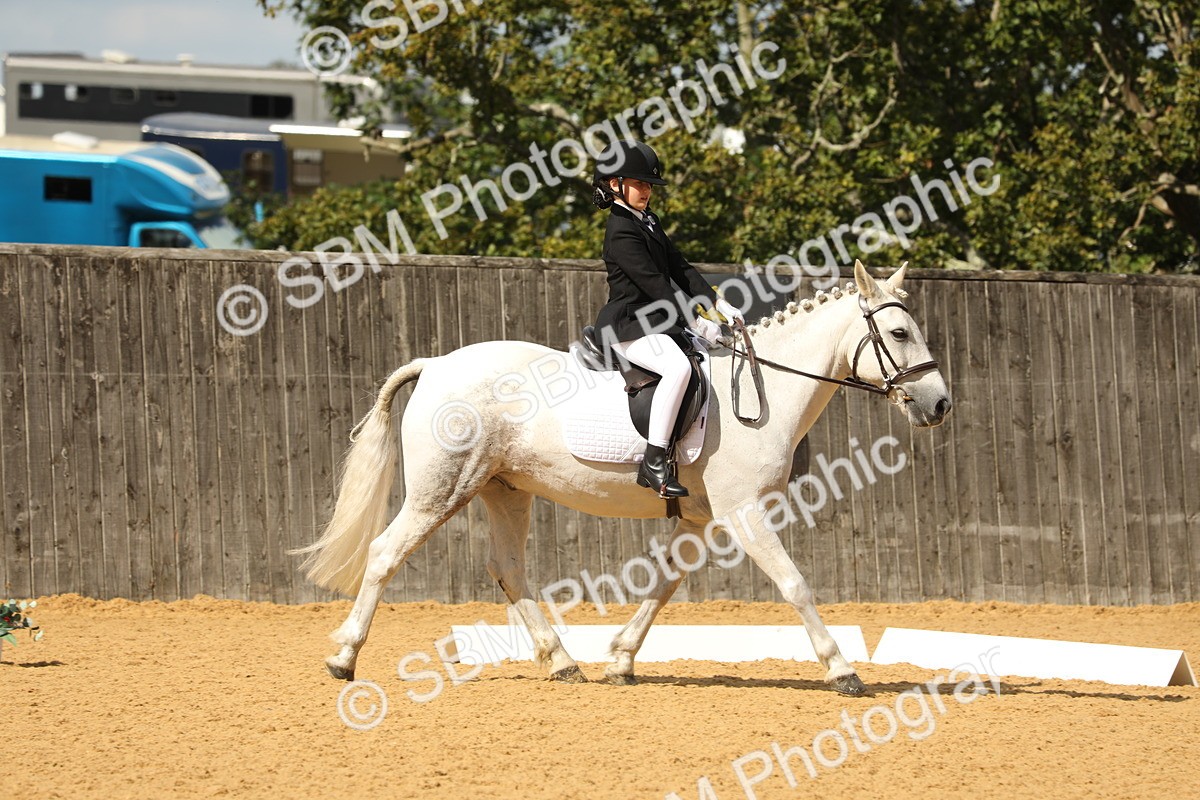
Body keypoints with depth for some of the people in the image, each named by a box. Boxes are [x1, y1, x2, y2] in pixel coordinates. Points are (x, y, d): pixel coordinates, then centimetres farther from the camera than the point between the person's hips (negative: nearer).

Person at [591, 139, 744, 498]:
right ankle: (655, 462, -36)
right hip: (629, 326, -11)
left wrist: (720, 305, 5)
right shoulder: (621, 232, -14)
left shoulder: (649, 222, 17)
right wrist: (697, 324, -20)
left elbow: (680, 269, 16)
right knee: (678, 366, -35)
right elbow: (654, 284, -19)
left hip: (658, 322, 11)